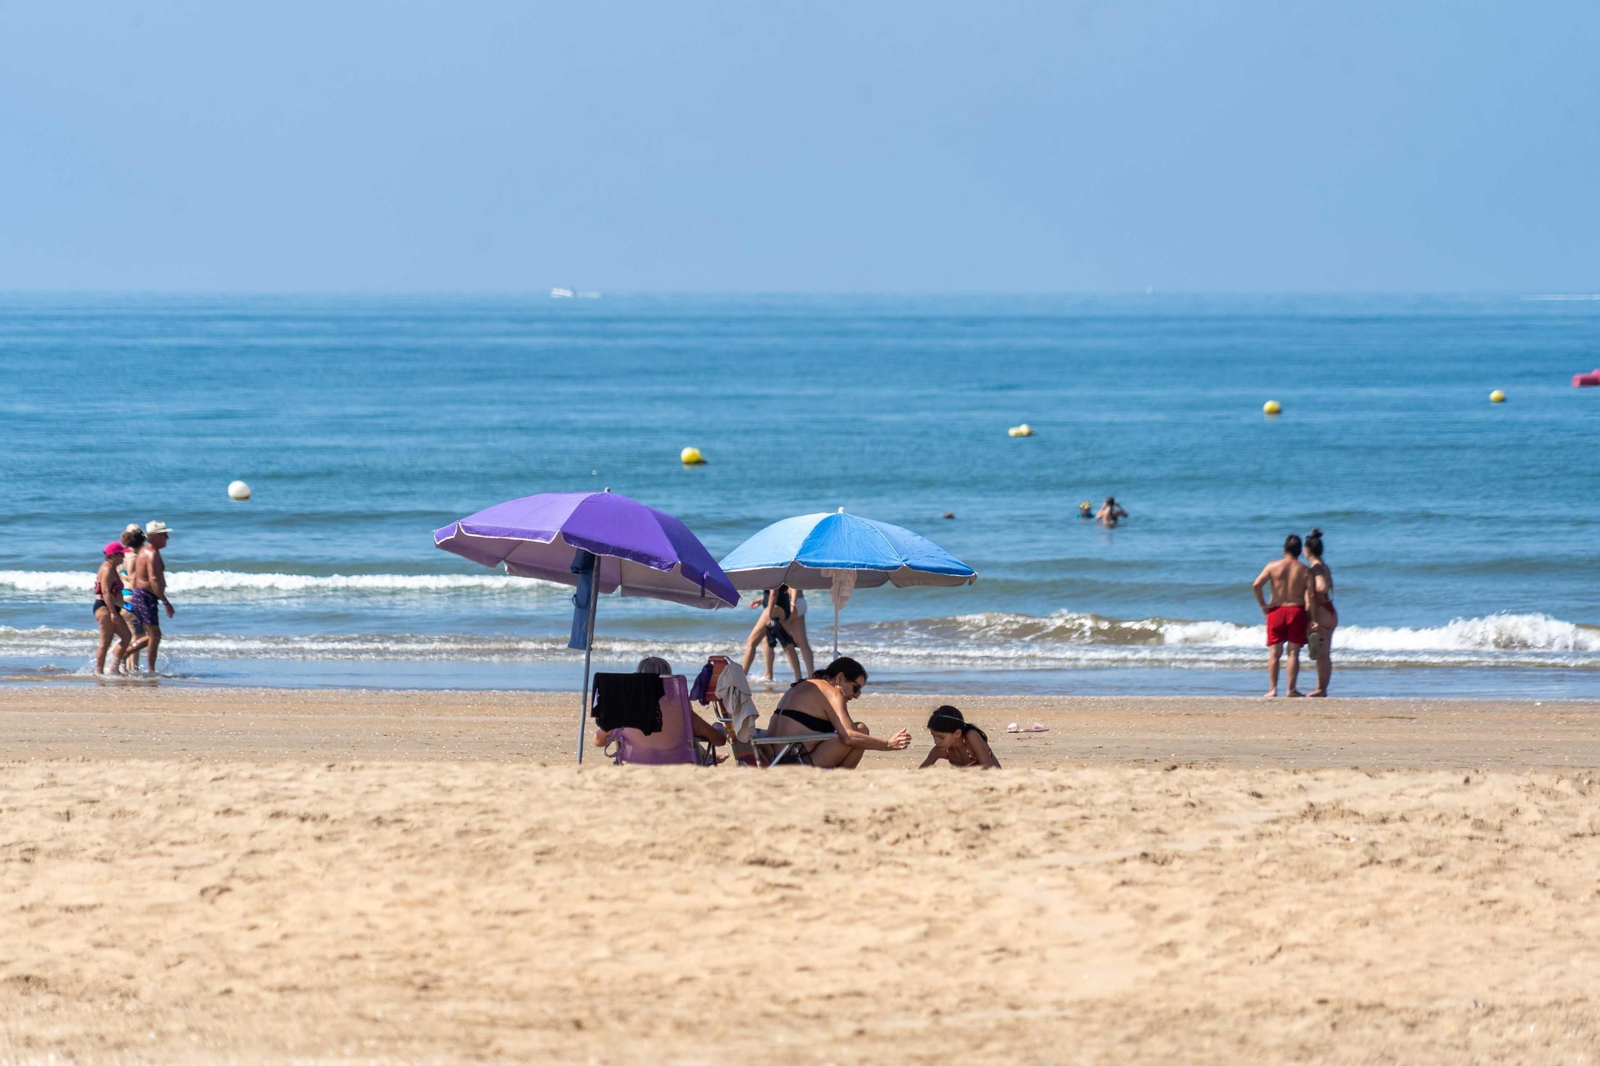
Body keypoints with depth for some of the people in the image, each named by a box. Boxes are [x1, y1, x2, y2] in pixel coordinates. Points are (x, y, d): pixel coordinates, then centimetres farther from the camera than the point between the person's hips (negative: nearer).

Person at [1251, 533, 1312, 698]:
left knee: (1275, 652, 5)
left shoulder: (1273, 566, -1)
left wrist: (1262, 604, 1)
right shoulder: (1305, 571, -1)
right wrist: (1311, 619, -2)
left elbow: (1256, 585, -11)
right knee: (1294, 652, 3)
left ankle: (1273, 689, 2)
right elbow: (1309, 597, -9)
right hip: (1296, 611, 0)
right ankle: (1291, 689, 1)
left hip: (1276, 611, 0)